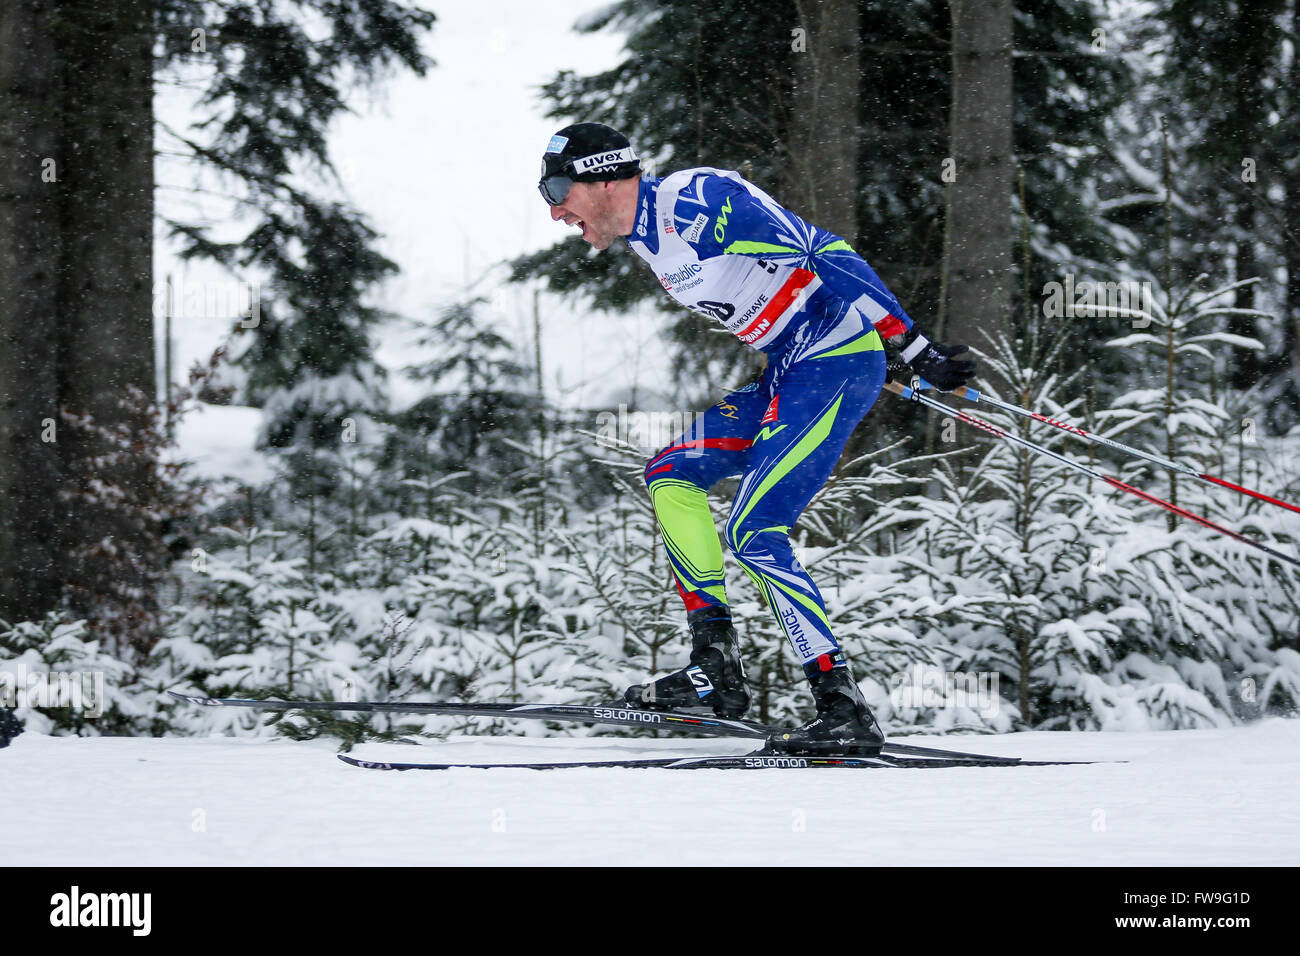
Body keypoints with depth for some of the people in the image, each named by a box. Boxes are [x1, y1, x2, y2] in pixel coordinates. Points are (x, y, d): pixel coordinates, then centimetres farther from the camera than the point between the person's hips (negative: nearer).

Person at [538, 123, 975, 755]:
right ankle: (716, 674, 10)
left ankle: (845, 710, -14)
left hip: (837, 364, -10)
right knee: (670, 476, 11)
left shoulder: (693, 201, -19)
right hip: (787, 371, 10)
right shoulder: (646, 237, 13)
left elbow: (825, 254, -22)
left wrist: (917, 351, -25)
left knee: (754, 535, -16)